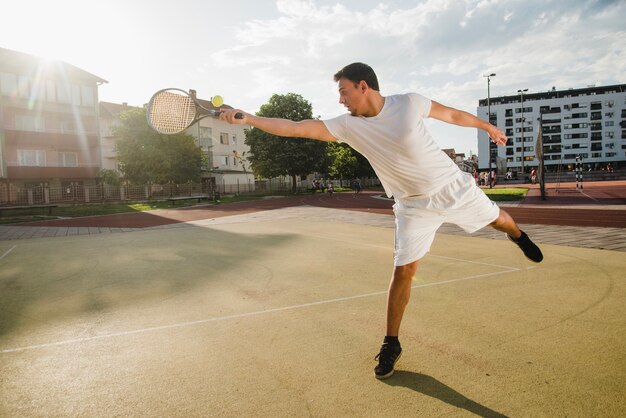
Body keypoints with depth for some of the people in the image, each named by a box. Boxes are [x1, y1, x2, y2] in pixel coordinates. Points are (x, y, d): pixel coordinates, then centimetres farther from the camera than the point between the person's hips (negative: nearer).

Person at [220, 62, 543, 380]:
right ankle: (391, 345, 11)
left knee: (496, 218, 21)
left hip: (453, 186, 0)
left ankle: (518, 235, 60)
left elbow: (452, 114, 1)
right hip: (414, 206, 0)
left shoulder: (410, 103, -16)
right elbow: (295, 128, -17)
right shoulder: (347, 125, -13)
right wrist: (247, 118, -23)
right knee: (403, 271, -6)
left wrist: (487, 127, 15)